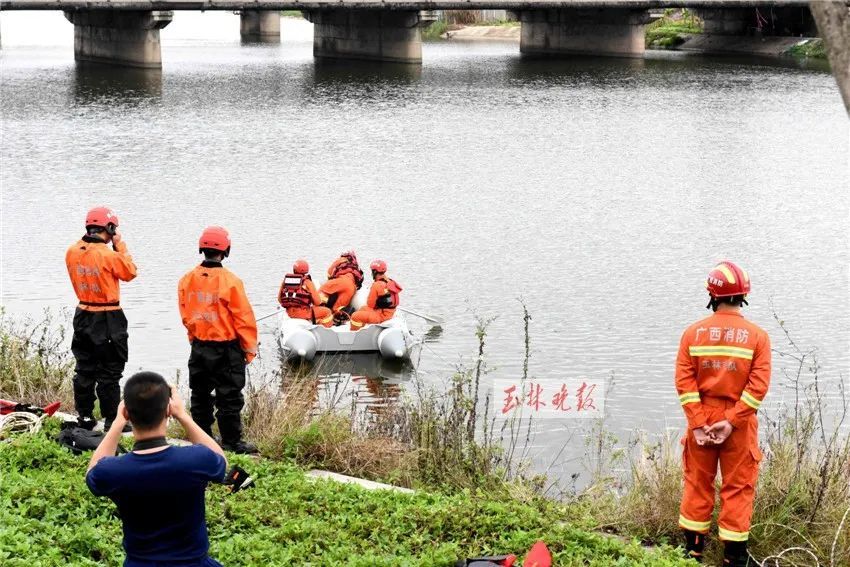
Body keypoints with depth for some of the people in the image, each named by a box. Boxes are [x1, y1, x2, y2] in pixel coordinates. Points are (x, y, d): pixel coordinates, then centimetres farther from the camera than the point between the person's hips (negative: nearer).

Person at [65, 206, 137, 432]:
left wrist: (113, 249, 10)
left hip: (83, 317, 6)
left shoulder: (73, 252, -1)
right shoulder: (109, 255, -20)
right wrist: (120, 246, 1)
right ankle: (112, 420, 4)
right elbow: (130, 272, -5)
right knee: (109, 373, 1)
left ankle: (85, 417, 21)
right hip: (108, 320, -6)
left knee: (84, 369, 15)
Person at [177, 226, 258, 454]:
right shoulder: (230, 281, -16)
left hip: (199, 347, 5)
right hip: (227, 348, -5)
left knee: (200, 395, 15)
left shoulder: (187, 280, -2)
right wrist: (250, 349, -1)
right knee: (229, 397, 3)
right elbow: (244, 318, -12)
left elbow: (186, 317, 7)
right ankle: (231, 441, 6)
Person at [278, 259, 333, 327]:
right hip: (304, 313, -6)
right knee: (327, 312, 11)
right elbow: (317, 302, -8)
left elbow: (279, 299, 12)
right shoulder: (307, 282, -8)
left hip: (289, 313, 6)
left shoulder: (285, 281, 6)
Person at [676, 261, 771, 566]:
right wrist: (731, 422, -13)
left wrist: (698, 423, -9)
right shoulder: (757, 336, -6)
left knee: (698, 484, 13)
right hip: (739, 423, -1)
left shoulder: (693, 332, -3)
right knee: (737, 489, 5)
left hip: (701, 420, 2)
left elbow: (684, 380, -8)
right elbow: (759, 385, -13)